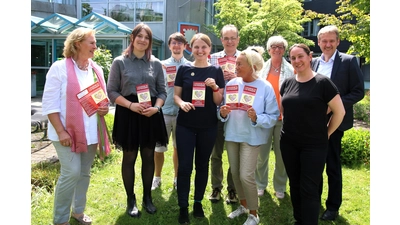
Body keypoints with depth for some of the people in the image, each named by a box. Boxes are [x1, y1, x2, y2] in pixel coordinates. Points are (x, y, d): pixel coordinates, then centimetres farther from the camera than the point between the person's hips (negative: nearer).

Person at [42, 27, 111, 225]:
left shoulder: (97, 69, 10)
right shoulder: (60, 68, -8)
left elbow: (103, 98, 20)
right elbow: (50, 103, -11)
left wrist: (104, 108, -4)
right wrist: (60, 131, -17)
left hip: (90, 132, 6)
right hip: (68, 132, -6)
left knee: (84, 173, 13)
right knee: (71, 172, -9)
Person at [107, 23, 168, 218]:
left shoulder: (156, 63, 6)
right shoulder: (120, 62, -1)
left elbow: (162, 91, 7)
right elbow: (111, 91, -3)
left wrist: (156, 107, -13)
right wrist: (131, 105, -17)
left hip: (151, 115, 3)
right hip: (128, 114, -2)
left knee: (148, 157, 11)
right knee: (129, 157, 7)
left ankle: (147, 198, 27)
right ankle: (131, 200, 23)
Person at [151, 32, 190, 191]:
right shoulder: (162, 65, 6)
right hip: (164, 111, 0)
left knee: (179, 147, 11)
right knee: (158, 148, 4)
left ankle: (177, 178, 27)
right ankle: (157, 178, 25)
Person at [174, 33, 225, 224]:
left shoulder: (216, 71, 2)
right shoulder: (184, 69, 1)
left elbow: (218, 102, 2)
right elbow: (176, 95, 4)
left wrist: (215, 88, -17)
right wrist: (181, 103, -17)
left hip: (208, 126, 1)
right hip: (185, 125, 0)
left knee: (202, 165, 12)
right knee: (184, 166, 1)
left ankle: (198, 202, 29)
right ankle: (183, 207, 15)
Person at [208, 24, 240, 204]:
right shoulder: (212, 58, 7)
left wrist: (236, 78, -14)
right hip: (217, 110, 1)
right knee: (216, 151, 9)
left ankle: (233, 189, 23)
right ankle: (216, 187, 25)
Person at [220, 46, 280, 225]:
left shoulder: (265, 87, -10)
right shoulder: (231, 83, 1)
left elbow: (273, 116, -10)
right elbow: (222, 108, 6)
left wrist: (256, 118, -26)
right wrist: (222, 113, -16)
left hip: (252, 137, -5)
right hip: (232, 134, 5)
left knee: (246, 176, -5)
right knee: (235, 173, 14)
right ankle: (243, 205, 37)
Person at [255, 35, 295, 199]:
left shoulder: (291, 70, 1)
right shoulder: (262, 68, 6)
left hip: (283, 118, -1)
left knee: (282, 155, 7)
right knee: (262, 154, 7)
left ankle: (280, 187, 24)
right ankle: (260, 184, 24)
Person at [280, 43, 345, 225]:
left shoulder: (322, 82, -10)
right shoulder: (287, 83, 4)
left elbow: (339, 111, -6)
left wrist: (326, 134, 1)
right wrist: (292, 127, 11)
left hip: (314, 145, -5)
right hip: (288, 143, 5)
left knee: (309, 189, 0)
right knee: (294, 185, 15)